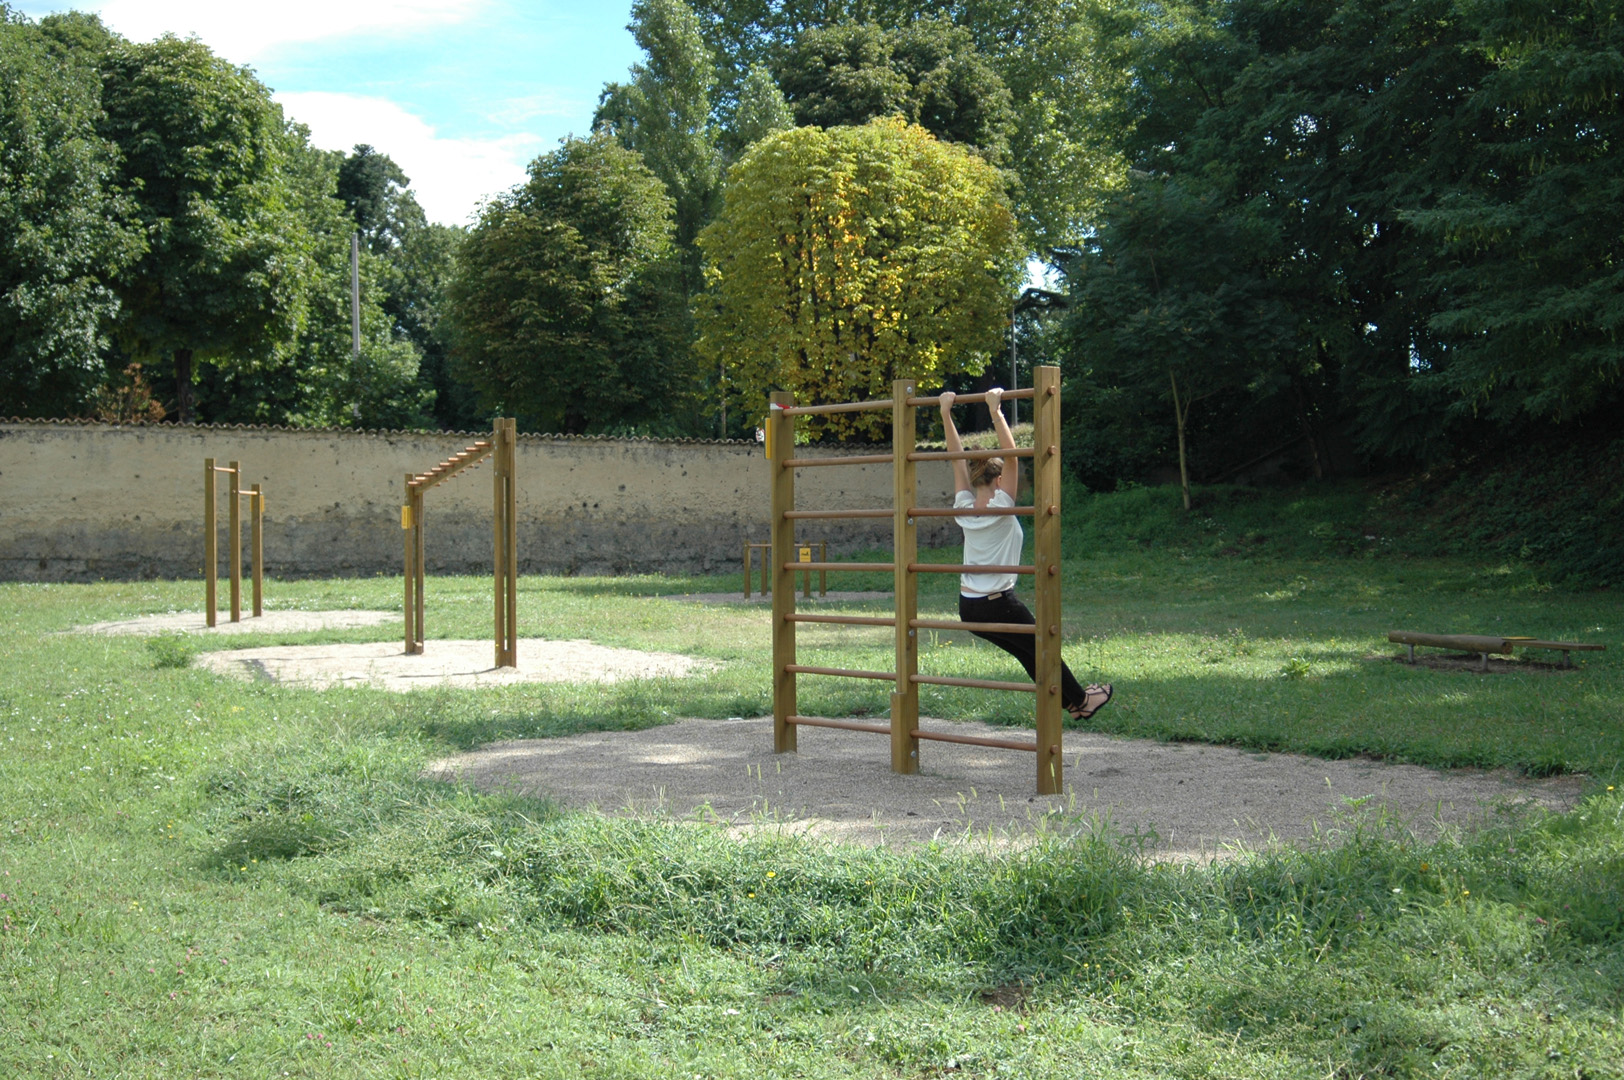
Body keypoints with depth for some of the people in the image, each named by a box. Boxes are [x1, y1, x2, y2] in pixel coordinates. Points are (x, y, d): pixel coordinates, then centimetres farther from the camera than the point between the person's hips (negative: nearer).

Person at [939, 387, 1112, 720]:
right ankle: (1080, 699, 32)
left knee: (1025, 652, 21)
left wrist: (946, 414, -1)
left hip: (968, 607, 7)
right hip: (998, 606, -7)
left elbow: (958, 458, 0)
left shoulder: (964, 509, -2)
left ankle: (1070, 701, 33)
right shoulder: (1000, 509, -17)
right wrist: (995, 412, -24)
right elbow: (1011, 455, -22)